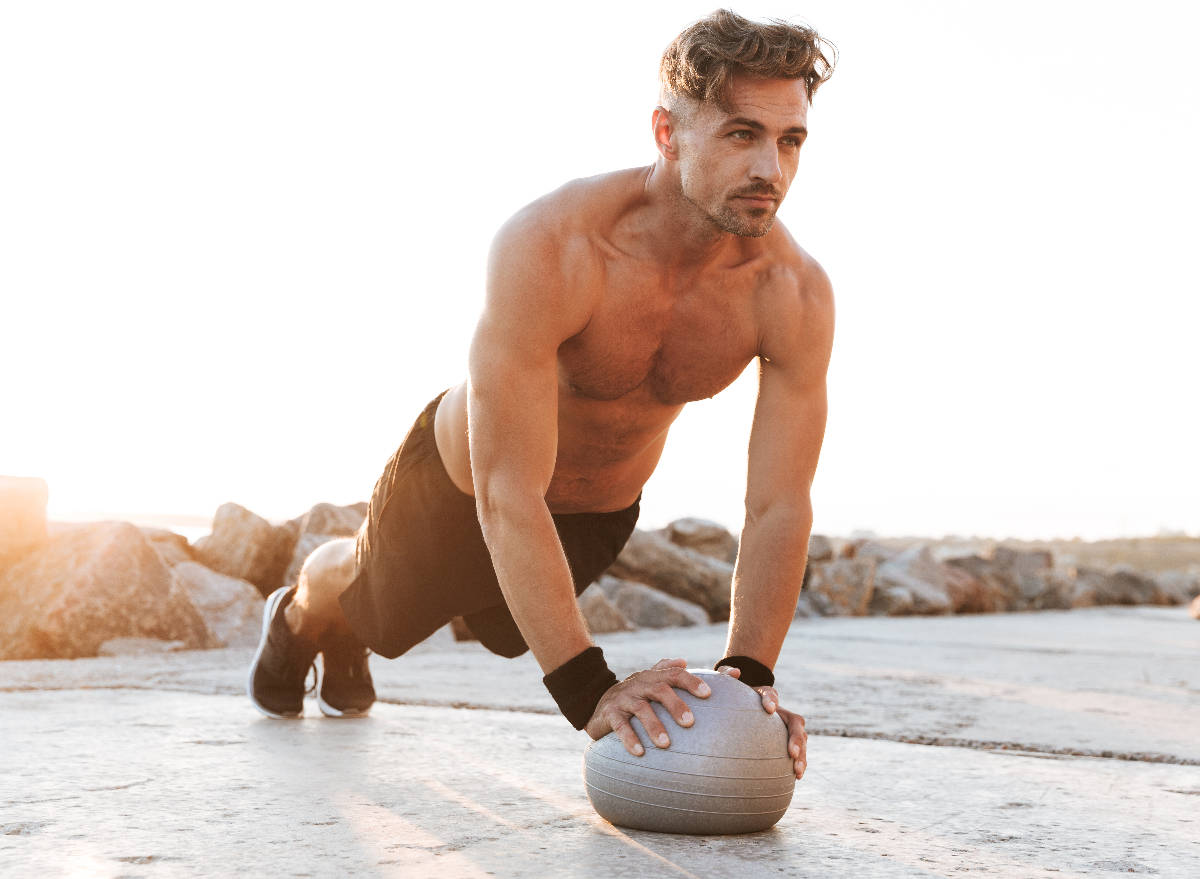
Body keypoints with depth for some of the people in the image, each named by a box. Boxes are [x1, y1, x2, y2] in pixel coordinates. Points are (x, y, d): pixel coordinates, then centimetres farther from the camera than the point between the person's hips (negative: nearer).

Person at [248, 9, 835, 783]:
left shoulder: (796, 294, -31)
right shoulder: (548, 250, -44)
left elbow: (780, 503, -25)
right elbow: (509, 495, -45)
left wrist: (750, 675, -35)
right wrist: (588, 689, -50)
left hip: (603, 511, 5)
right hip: (464, 483, -4)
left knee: (510, 633, 34)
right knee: (374, 609, 27)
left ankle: (343, 646, 67)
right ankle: (302, 613, 66)